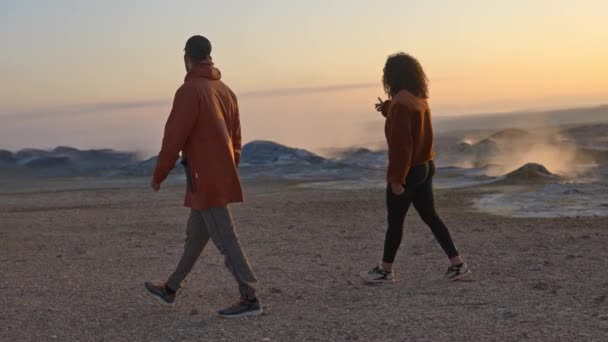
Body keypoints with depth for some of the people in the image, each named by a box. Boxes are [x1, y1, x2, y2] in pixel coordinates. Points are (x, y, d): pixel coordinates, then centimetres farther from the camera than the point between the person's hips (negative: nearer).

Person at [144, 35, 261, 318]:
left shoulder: (189, 91, -14)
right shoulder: (225, 91, 11)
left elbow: (174, 138, -15)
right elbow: (235, 137, 14)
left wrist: (158, 176, -4)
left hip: (204, 180, -9)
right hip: (221, 177, 9)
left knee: (224, 238, -6)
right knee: (196, 235, 16)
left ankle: (250, 299, -3)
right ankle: (170, 290, 30)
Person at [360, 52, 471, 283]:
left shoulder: (400, 102, -20)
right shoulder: (419, 99, 8)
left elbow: (401, 143, -23)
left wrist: (396, 178, -21)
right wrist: (386, 108, 42)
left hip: (408, 171, -8)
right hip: (425, 167, 8)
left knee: (395, 221, 4)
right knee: (430, 216, 13)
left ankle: (385, 271, 17)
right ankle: (457, 264, 11)